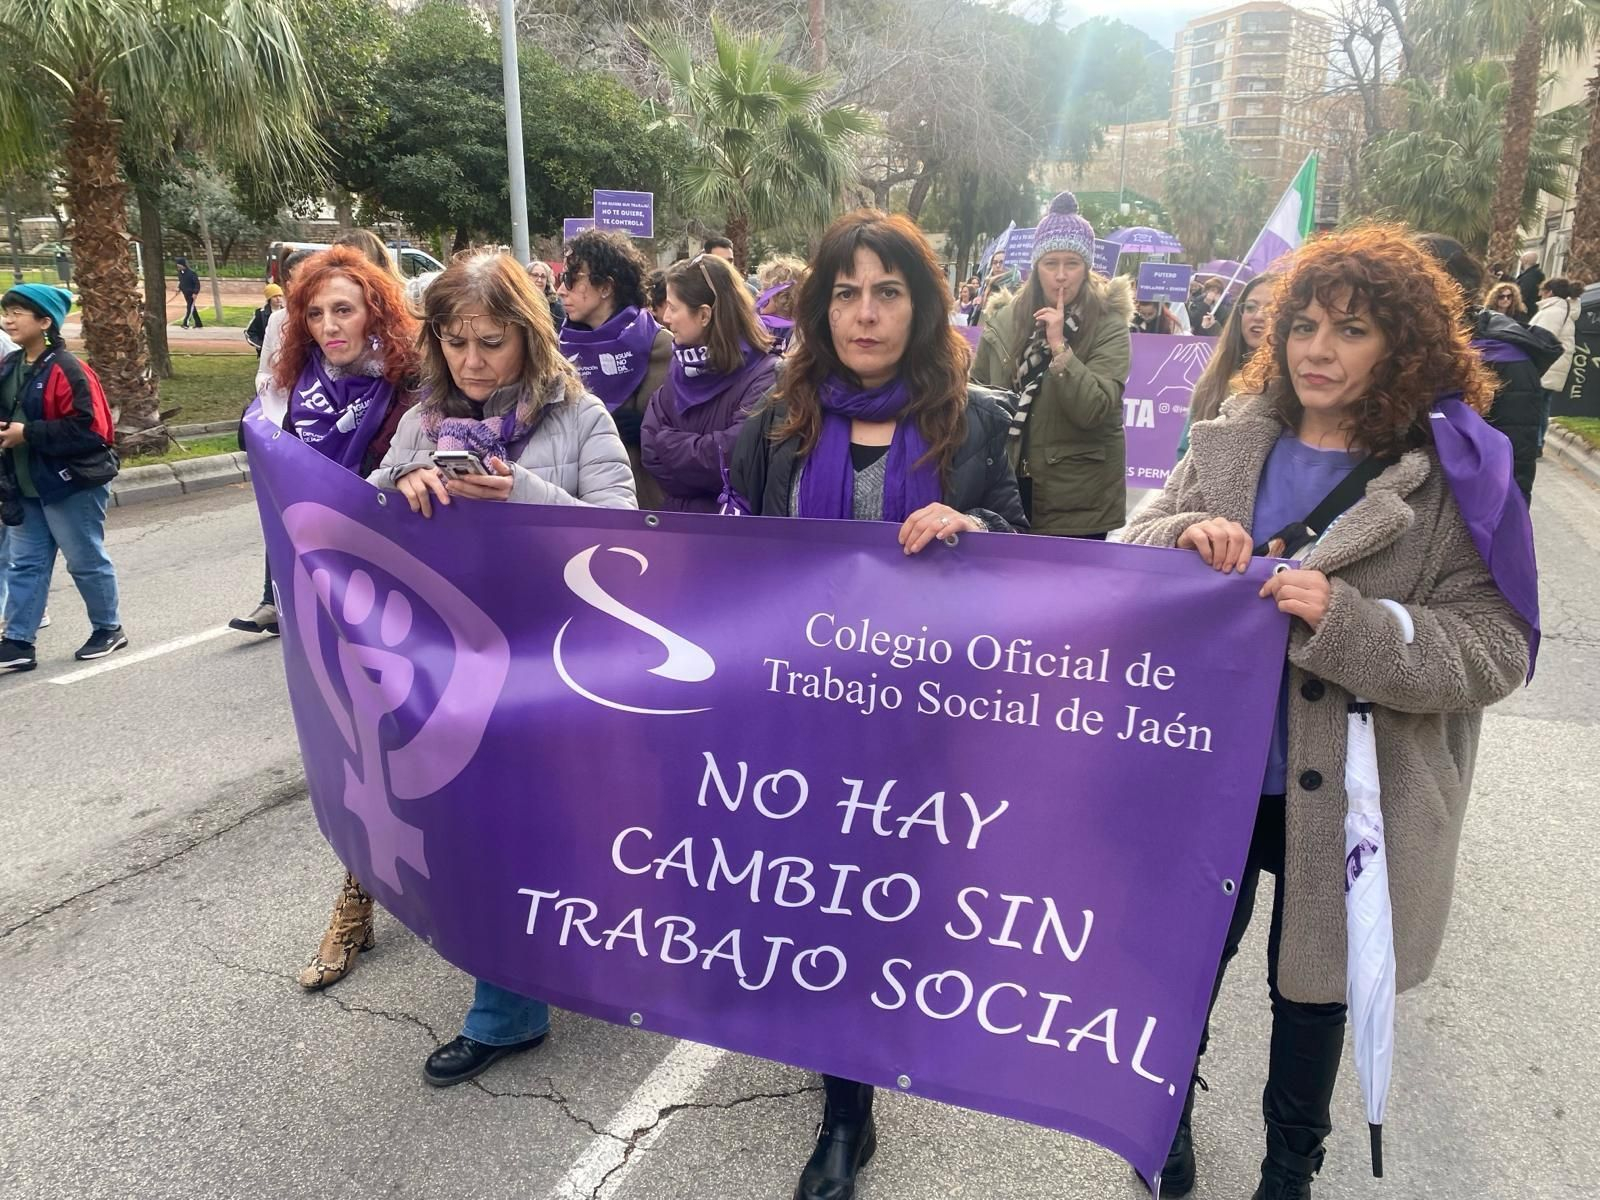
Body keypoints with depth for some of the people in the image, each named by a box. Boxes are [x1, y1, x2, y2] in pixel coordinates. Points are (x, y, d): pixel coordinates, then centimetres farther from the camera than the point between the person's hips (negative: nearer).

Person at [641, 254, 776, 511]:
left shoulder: (763, 377, -11)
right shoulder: (680, 367, 10)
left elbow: (731, 459, -20)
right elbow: (652, 448, 3)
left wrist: (672, 447, -6)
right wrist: (701, 450, -10)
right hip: (676, 514, 5)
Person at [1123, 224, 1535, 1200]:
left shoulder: (1455, 473, -11)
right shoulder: (1232, 440, 1)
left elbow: (1495, 651, -14)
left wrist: (1345, 620, -28)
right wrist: (1185, 536, -21)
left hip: (1342, 799, -2)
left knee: (1311, 990, 18)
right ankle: (1167, 1120, 47)